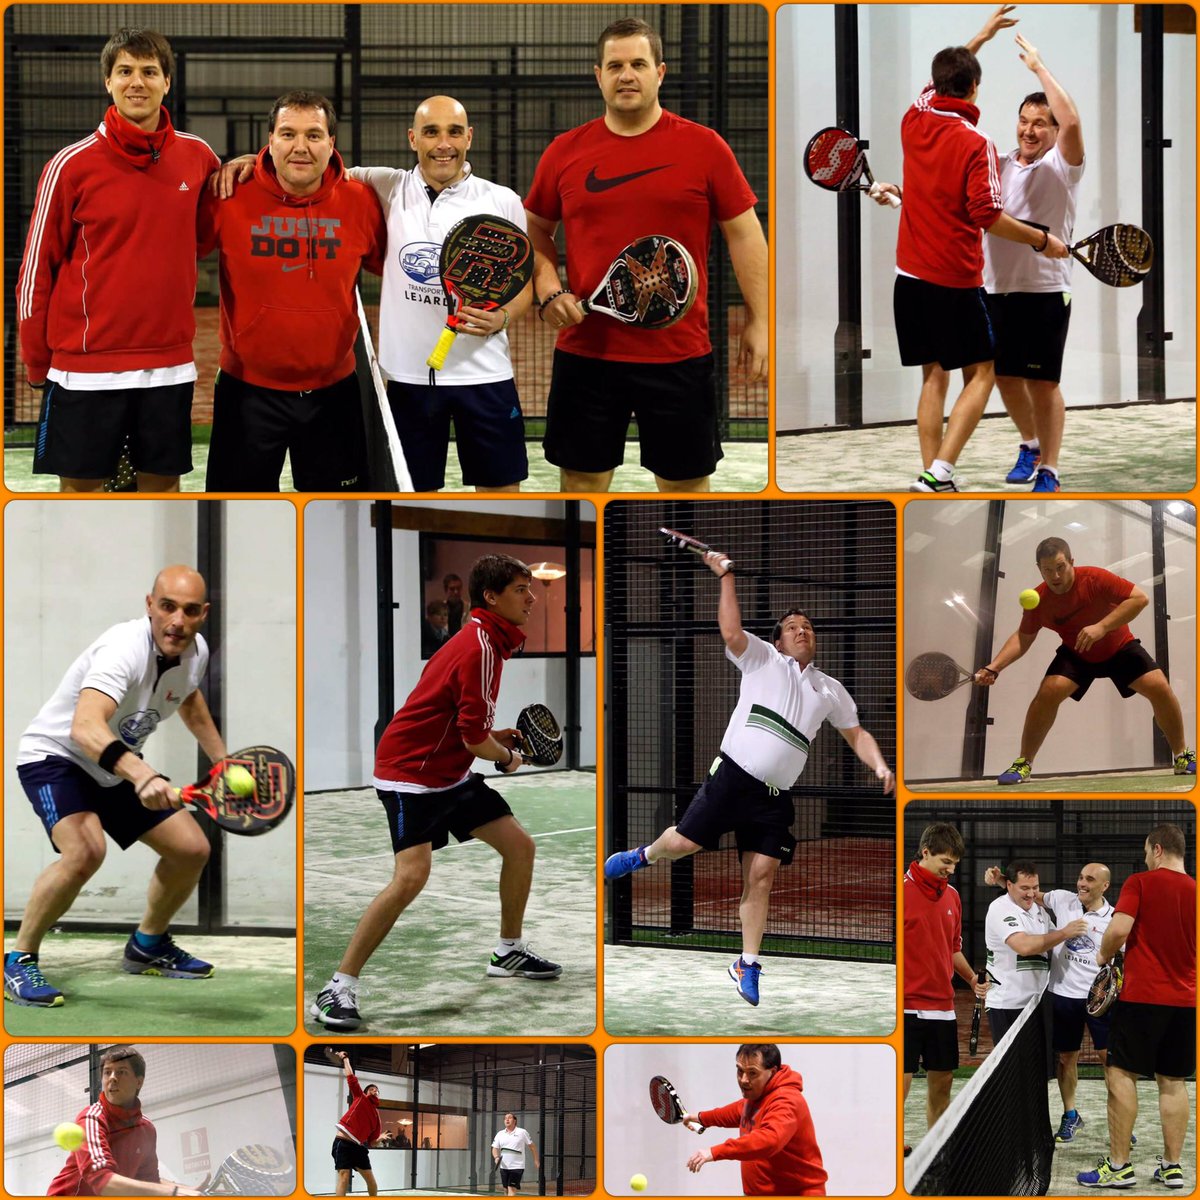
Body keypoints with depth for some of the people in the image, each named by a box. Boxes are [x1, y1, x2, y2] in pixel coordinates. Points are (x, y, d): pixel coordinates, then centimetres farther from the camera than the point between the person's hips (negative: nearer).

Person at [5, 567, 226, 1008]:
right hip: (54, 754, -8)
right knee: (86, 850, -33)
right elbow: (85, 728, -51)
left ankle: (148, 945, 30)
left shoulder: (195, 651, -7)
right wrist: (142, 777, -65)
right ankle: (18, 962, -17)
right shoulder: (125, 649, -33)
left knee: (191, 849, 4)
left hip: (117, 769, 8)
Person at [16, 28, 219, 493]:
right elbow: (37, 269, -1)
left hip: (169, 363, 3)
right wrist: (37, 364, 1)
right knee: (80, 487, 3)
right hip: (85, 366, -3)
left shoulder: (198, 157, 4)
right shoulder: (72, 165, -6)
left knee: (163, 483, 8)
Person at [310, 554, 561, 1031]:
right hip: (410, 773, -10)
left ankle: (509, 952, 29)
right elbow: (475, 741, -22)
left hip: (450, 772, 10)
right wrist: (507, 757, -2)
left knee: (519, 845, 11)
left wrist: (495, 738, 10)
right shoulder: (481, 649, -21)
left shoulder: (486, 638, 11)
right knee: (412, 874, -23)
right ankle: (338, 989, -19)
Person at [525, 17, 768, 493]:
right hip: (585, 351, 2)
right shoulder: (564, 151, 4)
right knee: (581, 480, 9)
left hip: (680, 355, -2)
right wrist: (548, 289, -2)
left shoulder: (704, 146, -1)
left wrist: (757, 322, -2)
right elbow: (536, 231, 16)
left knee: (686, 482, 7)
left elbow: (743, 234, 2)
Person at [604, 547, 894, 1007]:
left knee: (760, 876, -5)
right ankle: (644, 856, 29)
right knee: (684, 843, -7)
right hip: (732, 774, -3)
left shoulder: (830, 689, 20)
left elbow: (855, 733, 26)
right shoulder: (762, 659, 7)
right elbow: (731, 632, -11)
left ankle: (747, 965, 4)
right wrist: (726, 577, -17)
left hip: (773, 797, 3)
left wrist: (879, 765, 8)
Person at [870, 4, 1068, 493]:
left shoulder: (915, 122, 4)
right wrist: (1042, 241, -8)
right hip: (957, 281, -6)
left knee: (934, 376, 11)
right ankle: (940, 470, -11)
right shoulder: (976, 144, -14)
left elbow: (939, 77, 24)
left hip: (911, 275, 6)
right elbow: (987, 216, -19)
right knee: (980, 374, 4)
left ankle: (932, 477, 7)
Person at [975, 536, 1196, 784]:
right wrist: (994, 667, -20)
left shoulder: (1095, 579, -30)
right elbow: (1022, 638, -6)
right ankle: (1023, 764, -13)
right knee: (1048, 692, -24)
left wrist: (1102, 627, -40)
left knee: (1159, 688, -17)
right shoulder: (1038, 600, -20)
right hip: (1076, 655, 1)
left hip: (1119, 648, -1)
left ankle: (1182, 755, 3)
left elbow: (1140, 598, -31)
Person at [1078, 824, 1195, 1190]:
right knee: (1173, 1082, 10)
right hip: (1185, 999, 5)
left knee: (1121, 1075, 0)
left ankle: (1119, 1166, -2)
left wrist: (1104, 955, 2)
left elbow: (1120, 928, -17)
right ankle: (1172, 1166, 11)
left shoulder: (1140, 883, -6)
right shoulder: (1194, 891, 7)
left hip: (1142, 995, -5)